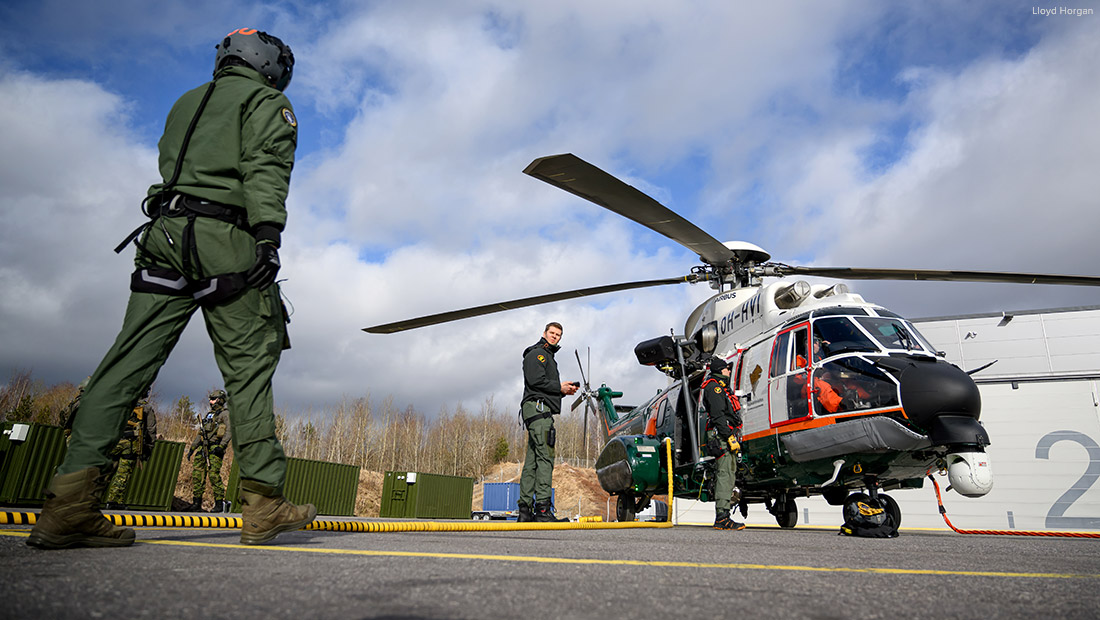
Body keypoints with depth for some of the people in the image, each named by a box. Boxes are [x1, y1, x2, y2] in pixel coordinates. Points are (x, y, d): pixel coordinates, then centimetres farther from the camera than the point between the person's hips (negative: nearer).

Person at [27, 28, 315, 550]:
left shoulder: (186, 102, 31)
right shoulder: (266, 102, 8)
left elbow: (168, 168, 27)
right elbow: (265, 168, -9)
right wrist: (268, 235, -20)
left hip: (164, 233, 7)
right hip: (224, 240, -6)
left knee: (128, 364, -1)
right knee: (249, 369, -7)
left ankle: (70, 503, -8)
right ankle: (263, 504, -8)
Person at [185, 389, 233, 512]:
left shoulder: (225, 413, 0)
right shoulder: (208, 414, 24)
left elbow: (229, 431, -11)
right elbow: (200, 432, 26)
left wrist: (222, 446, -21)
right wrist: (192, 448, 20)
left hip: (215, 448, -8)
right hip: (203, 447, 8)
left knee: (214, 475, -11)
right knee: (197, 474, 5)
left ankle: (219, 504, -6)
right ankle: (196, 503, 12)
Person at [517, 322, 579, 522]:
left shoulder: (548, 356, 30)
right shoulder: (536, 353, -1)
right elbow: (535, 381, -15)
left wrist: (564, 387, 12)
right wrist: (560, 388, -6)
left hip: (542, 412, 10)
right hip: (538, 408, -10)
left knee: (532, 461, 6)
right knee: (545, 457, -16)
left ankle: (525, 510, 6)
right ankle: (543, 509, -19)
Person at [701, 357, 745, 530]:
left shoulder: (721, 388, 26)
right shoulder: (714, 387, -7)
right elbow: (718, 416, -17)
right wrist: (730, 437, -22)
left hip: (726, 437, 11)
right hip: (721, 437, -11)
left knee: (727, 475, 8)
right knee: (725, 474, -15)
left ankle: (722, 517, 11)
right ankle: (722, 517, -17)